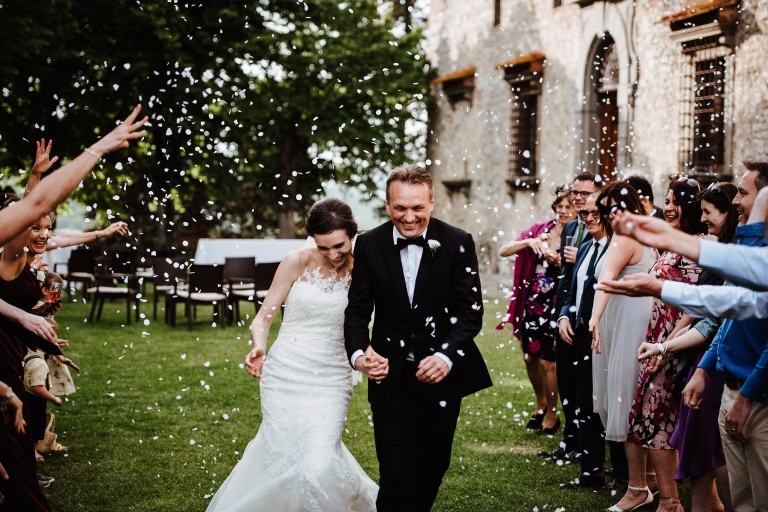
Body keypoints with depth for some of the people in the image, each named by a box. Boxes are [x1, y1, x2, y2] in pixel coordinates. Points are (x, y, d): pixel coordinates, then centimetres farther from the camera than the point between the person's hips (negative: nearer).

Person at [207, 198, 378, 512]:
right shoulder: (297, 262, -5)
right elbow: (265, 315, -2)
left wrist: (380, 360, -23)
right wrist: (258, 346, -24)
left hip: (331, 380, 0)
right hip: (285, 374, 1)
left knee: (318, 464, -14)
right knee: (282, 454, 4)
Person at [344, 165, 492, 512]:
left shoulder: (458, 243, -8)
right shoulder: (369, 245, -4)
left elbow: (471, 310, -11)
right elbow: (358, 310, -1)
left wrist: (447, 356, -28)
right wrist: (358, 352, -21)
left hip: (442, 374, 1)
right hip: (391, 377, -1)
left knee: (433, 467, 17)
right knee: (396, 474, -8)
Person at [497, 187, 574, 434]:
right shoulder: (539, 230, 1)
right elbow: (503, 251, -5)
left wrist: (558, 261, -28)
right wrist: (528, 242, -21)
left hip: (555, 306, -4)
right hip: (531, 303, 4)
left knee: (546, 362, -1)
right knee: (530, 357, 14)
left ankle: (552, 414, 20)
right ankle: (541, 404, 39)